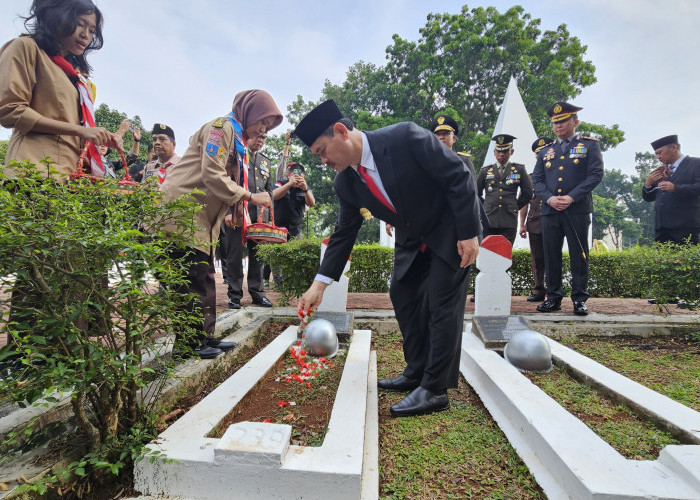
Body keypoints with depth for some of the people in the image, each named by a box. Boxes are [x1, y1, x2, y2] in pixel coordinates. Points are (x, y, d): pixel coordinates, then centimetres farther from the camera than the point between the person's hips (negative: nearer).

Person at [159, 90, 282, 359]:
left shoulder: (236, 138, 23)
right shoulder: (222, 127, -8)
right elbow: (212, 176, -20)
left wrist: (235, 215, 12)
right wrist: (251, 197, -16)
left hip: (200, 216, 10)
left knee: (204, 278, 10)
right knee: (193, 278, -8)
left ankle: (204, 337, 17)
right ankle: (189, 343, 1)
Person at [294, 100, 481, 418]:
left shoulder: (405, 138, -26)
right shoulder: (346, 184, -8)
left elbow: (458, 176, -22)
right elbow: (343, 234, -2)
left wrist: (469, 233, -23)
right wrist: (319, 285, -6)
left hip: (452, 230, -7)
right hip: (412, 239, 7)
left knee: (441, 304, -9)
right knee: (402, 296, 9)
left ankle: (435, 390, 1)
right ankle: (417, 373, 23)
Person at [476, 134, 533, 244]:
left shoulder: (519, 170, 12)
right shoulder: (485, 171, 13)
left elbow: (527, 193, 15)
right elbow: (476, 194, 22)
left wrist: (515, 207, 11)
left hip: (509, 223, 0)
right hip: (488, 221, 0)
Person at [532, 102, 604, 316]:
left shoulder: (589, 145, 9)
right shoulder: (545, 151, 18)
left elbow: (595, 174, -2)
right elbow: (537, 180, 11)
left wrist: (571, 197, -14)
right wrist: (549, 198, -8)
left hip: (578, 210, -3)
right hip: (550, 210, 3)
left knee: (579, 256, 1)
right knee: (551, 256, 4)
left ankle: (579, 299, 10)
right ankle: (553, 298, 13)